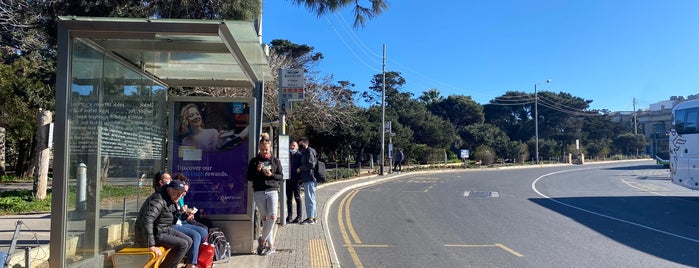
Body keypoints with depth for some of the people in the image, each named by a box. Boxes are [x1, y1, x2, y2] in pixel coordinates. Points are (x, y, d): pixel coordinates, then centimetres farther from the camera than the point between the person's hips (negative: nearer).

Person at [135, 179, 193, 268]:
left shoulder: (171, 200, 8)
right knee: (183, 245, -19)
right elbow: (147, 221, -36)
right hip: (155, 235, -10)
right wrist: (151, 246, -37)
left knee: (188, 241, 8)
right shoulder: (158, 200, -24)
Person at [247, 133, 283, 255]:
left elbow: (281, 176, 7)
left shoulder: (276, 161, 8)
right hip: (259, 192, 0)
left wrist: (271, 175, -11)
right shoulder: (254, 161, 7)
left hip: (272, 191, 0)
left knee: (272, 216, -16)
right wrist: (257, 170, -11)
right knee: (264, 218, 0)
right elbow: (249, 177, 6)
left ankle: (262, 240, 3)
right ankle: (270, 245, 9)